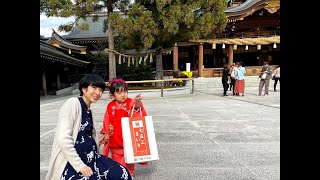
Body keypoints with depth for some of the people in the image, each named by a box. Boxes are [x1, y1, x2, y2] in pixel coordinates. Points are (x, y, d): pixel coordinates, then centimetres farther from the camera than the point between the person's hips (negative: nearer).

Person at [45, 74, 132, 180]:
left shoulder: (89, 110, 13)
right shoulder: (73, 103, -12)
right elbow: (63, 138, -21)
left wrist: (96, 143, 4)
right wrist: (80, 165, -20)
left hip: (89, 157, 7)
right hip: (70, 162, -7)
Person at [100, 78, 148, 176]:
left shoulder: (131, 103, -10)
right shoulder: (110, 106, -3)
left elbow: (137, 111, -30)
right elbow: (107, 122, 4)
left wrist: (137, 104, -51)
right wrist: (106, 133, 0)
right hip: (115, 139, 2)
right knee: (116, 159, 17)